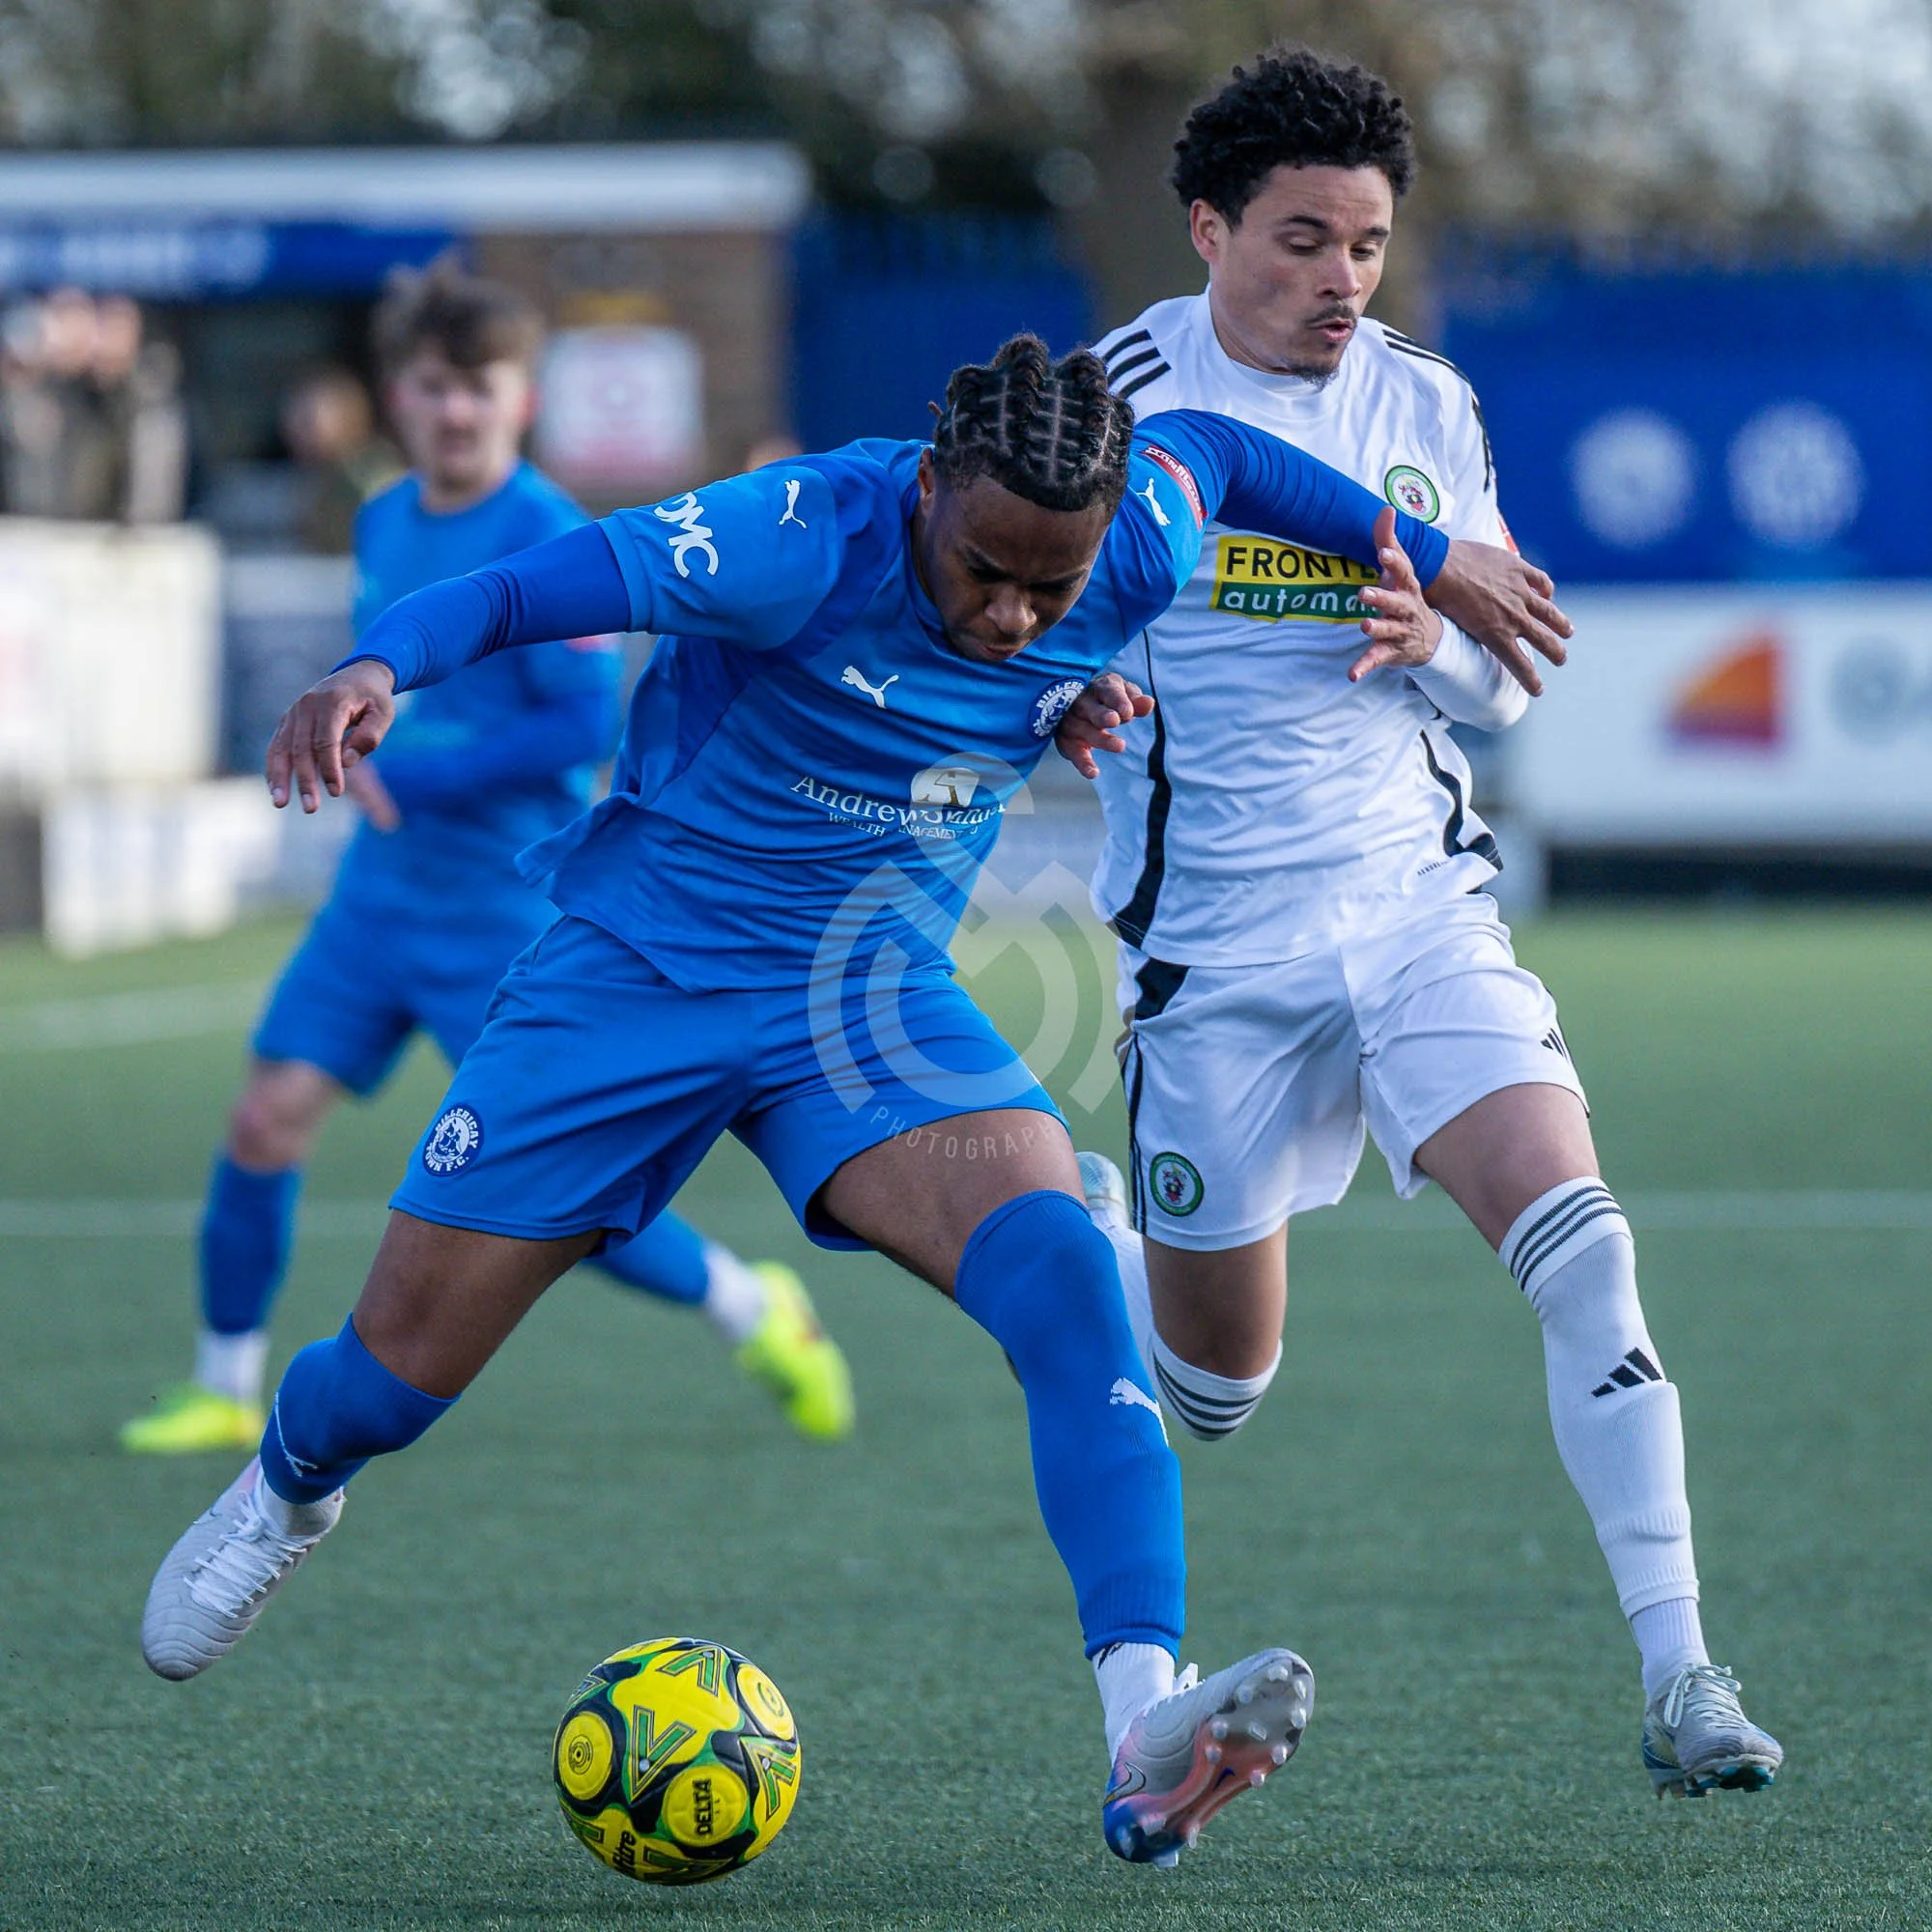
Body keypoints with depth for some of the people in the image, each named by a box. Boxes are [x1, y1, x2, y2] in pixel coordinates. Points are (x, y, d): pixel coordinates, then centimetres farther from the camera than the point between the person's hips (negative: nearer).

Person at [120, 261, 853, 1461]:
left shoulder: (546, 538, -15)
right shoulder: (383, 525, 8)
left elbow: (591, 722, -21)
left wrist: (416, 781, -19)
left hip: (505, 907, -7)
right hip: (382, 889, 7)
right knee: (268, 1123, 0)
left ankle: (753, 1308, 14)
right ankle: (227, 1387, 14)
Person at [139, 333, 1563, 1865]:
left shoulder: (1134, 544, -13)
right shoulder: (809, 536, -27)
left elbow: (1214, 450, 11)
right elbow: (517, 593, -27)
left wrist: (1428, 556, 17)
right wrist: (380, 672, -46)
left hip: (875, 995, 2)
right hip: (638, 973, -2)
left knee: (1063, 1270, -27)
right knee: (399, 1370, 6)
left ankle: (1147, 1743, -36)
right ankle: (290, 1487, 46)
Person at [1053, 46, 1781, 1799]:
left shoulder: (1429, 407, 6)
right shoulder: (1119, 399, -5)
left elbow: (1512, 681, 13)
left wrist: (1439, 646, -10)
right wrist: (1065, 701, -23)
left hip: (1419, 894, 2)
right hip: (1213, 933, -2)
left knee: (1579, 1236, -20)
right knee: (1217, 1393, 7)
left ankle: (1678, 1673, -17)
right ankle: (1093, 1236, 44)